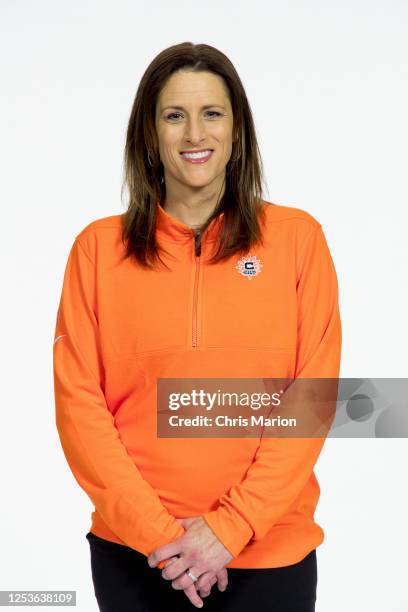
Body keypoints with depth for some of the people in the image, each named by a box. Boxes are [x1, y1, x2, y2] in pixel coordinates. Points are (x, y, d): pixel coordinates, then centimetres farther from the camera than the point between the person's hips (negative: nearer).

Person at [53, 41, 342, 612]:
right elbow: (78, 400, -3)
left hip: (270, 550, 0)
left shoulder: (297, 236, -1)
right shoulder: (99, 247, 0)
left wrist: (231, 525, -12)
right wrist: (155, 528, -11)